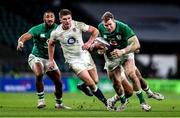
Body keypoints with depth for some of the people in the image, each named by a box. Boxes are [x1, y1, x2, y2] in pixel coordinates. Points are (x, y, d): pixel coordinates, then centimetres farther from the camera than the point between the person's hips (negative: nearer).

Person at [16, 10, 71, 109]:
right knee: (39, 74, -33)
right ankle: (41, 100, -18)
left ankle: (59, 103, 30)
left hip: (49, 59, 4)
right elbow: (25, 36, -31)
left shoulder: (57, 28, -6)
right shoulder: (37, 29, -17)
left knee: (58, 82, 5)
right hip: (36, 57, -4)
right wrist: (20, 42, -53)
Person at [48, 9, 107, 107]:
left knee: (95, 81, 8)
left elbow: (95, 31, -4)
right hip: (73, 60, -3)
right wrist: (51, 60, 8)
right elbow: (51, 44, 8)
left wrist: (89, 43, -18)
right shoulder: (56, 33, -13)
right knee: (91, 83, -13)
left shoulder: (78, 25, -14)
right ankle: (106, 102, 3)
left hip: (85, 55, 3)